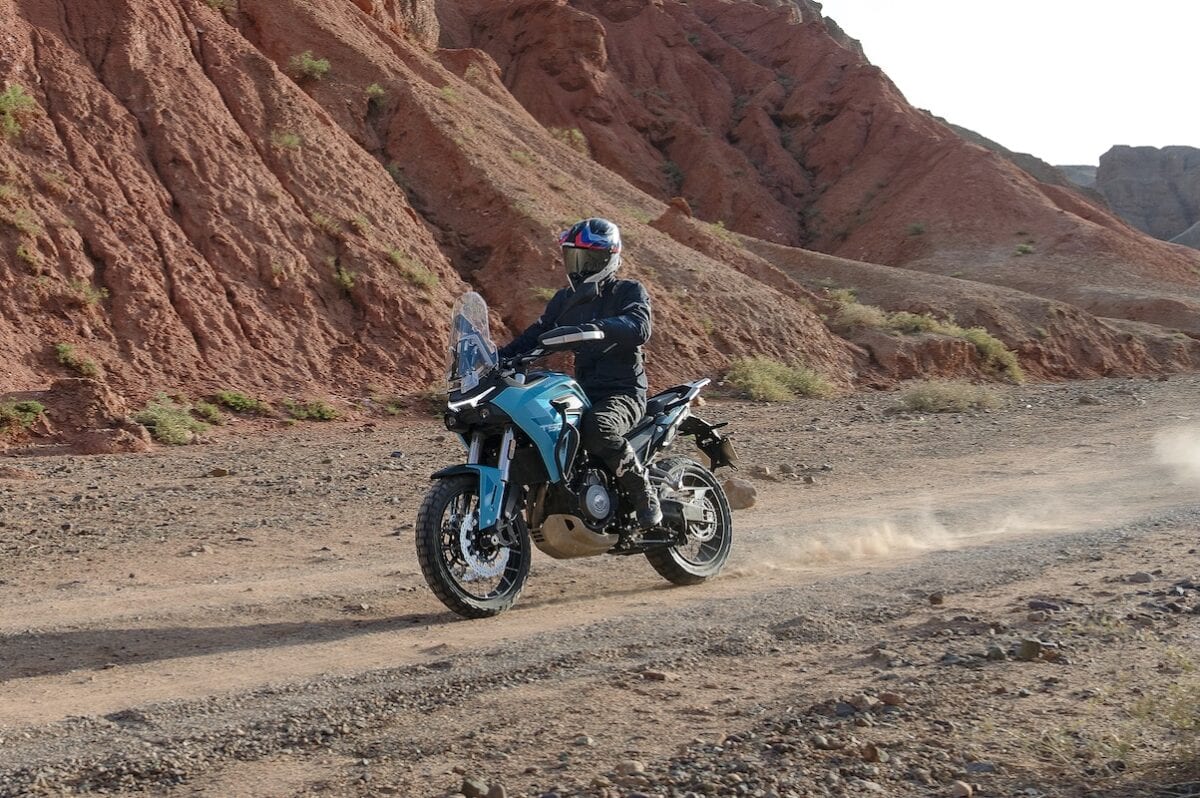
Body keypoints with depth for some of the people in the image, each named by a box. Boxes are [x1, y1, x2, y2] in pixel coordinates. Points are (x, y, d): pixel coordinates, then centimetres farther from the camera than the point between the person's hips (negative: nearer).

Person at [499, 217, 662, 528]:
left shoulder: (629, 292, -1)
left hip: (623, 392, -7)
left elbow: (639, 327, -23)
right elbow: (538, 332, 11)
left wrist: (590, 329, -39)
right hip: (582, 392, 7)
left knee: (597, 428, -38)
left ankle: (645, 495, -21)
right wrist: (500, 356, -8)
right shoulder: (565, 299, 19)